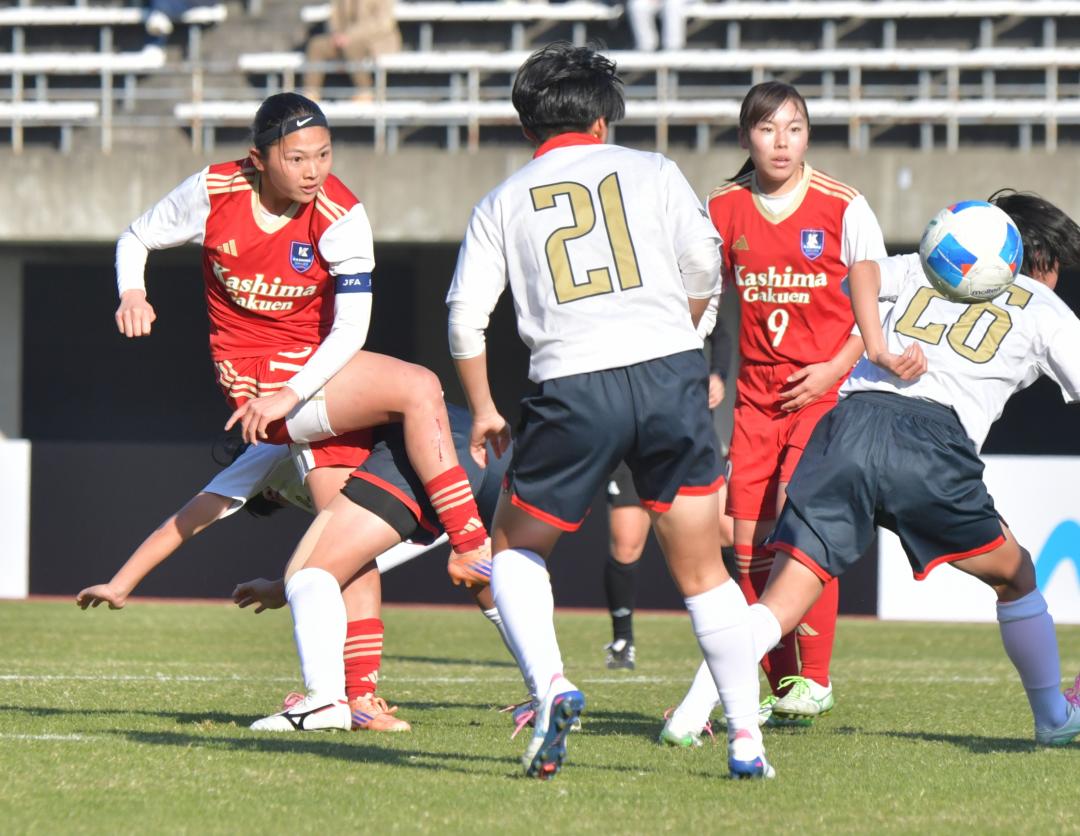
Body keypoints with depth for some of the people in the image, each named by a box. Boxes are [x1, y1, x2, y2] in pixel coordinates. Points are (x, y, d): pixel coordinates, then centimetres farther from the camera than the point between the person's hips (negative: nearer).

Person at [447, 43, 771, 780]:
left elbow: (466, 314, 8)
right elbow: (705, 274, 8)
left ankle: (551, 684, -2)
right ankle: (746, 738, 5)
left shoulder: (502, 203, 14)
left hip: (573, 387, 0)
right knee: (703, 571, 10)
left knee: (516, 547, 20)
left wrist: (482, 410, 21)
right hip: (670, 372, 0)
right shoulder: (652, 172, 13)